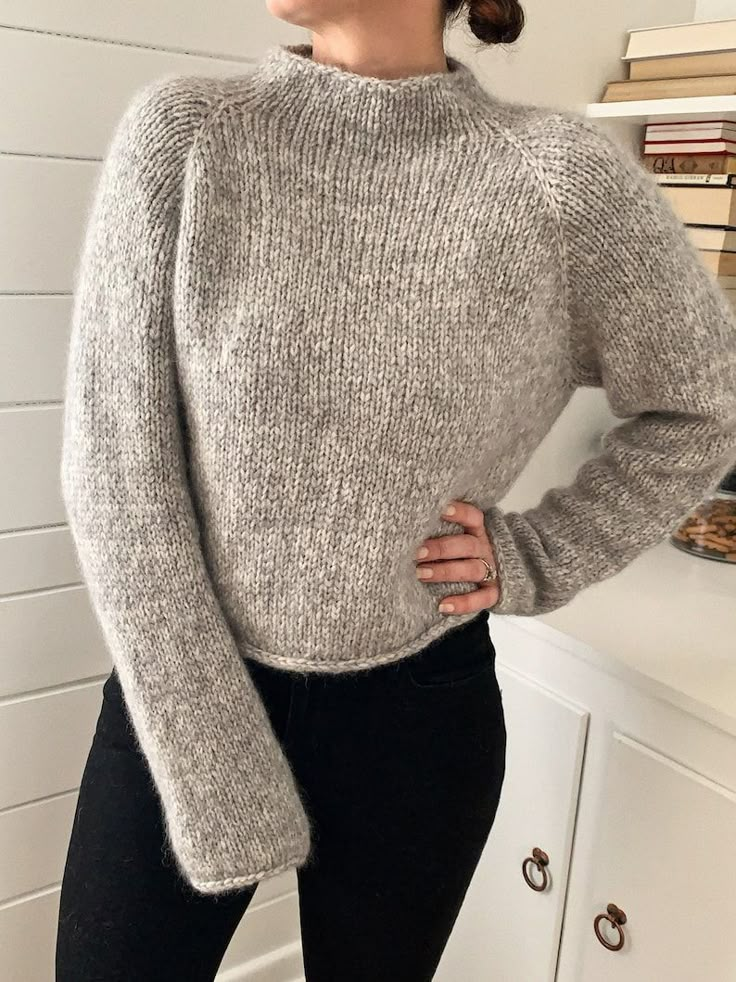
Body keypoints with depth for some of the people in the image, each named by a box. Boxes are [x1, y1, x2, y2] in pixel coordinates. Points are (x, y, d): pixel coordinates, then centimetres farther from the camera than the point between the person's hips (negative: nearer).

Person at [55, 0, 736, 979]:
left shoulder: (561, 174, -10)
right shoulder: (181, 131, -9)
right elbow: (114, 466, -12)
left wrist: (539, 555, -6)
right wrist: (221, 787, -14)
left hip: (417, 712, 1)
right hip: (182, 689, 1)